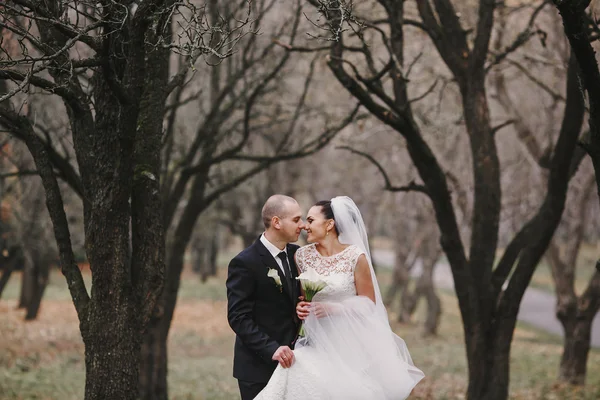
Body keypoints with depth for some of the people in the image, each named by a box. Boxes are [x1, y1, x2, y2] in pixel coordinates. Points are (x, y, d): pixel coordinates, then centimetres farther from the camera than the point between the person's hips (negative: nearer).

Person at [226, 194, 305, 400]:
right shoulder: (244, 263, -13)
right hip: (259, 367, -6)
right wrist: (272, 349, -26)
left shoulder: (296, 254, 7)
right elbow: (238, 317, -16)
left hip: (291, 360, 6)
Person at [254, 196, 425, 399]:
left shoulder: (356, 256, -8)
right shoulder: (302, 255, 3)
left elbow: (368, 301, -4)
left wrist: (330, 308, -16)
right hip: (317, 340, 3)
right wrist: (300, 307, -8)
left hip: (349, 341, -3)